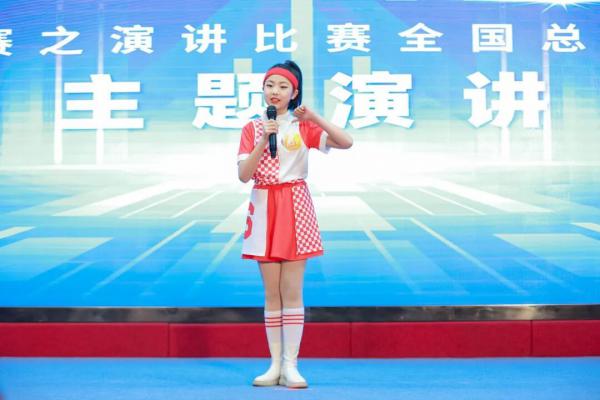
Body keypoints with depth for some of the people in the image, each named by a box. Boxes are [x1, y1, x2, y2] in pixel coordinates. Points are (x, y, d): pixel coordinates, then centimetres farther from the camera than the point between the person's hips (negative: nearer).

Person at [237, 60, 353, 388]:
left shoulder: (303, 126, 4)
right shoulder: (252, 128, 7)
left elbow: (346, 142, -9)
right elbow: (243, 174, -4)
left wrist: (315, 118, -17)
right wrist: (264, 140, -14)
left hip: (295, 208, -1)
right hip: (264, 208, 2)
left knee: (292, 291, -2)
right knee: (271, 293, 5)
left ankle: (290, 365, 2)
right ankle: (275, 364, 11)